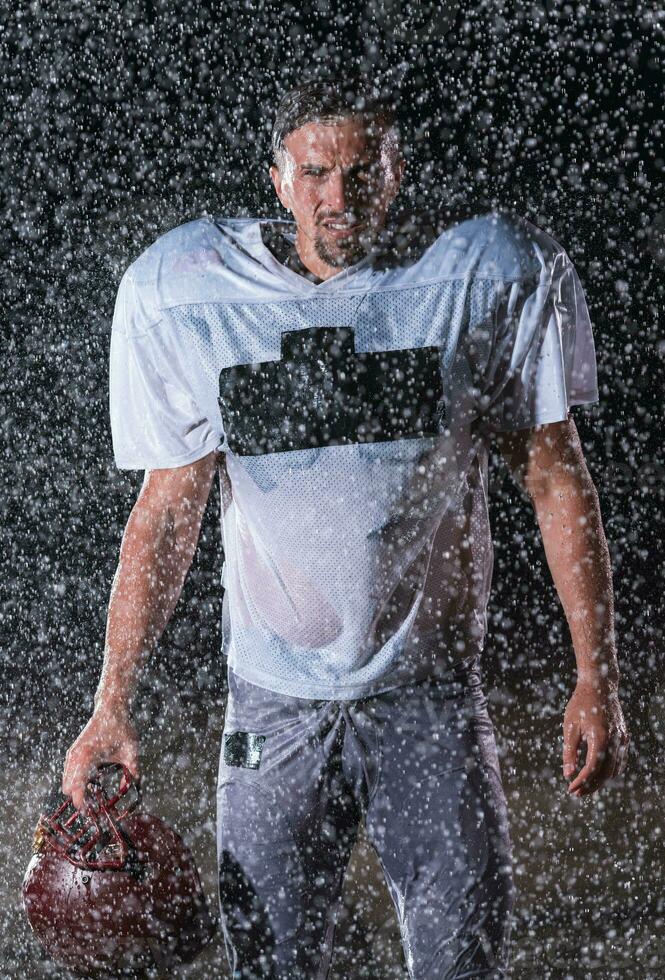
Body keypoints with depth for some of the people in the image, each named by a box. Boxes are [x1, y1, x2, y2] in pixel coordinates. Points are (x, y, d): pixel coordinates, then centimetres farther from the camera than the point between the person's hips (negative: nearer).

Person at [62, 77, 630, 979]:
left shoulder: (484, 279, -5)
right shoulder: (191, 297, -2)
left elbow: (555, 477, 1)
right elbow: (167, 511, 3)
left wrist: (596, 681, -4)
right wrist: (112, 706, -2)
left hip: (432, 693, 0)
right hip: (275, 700, 1)